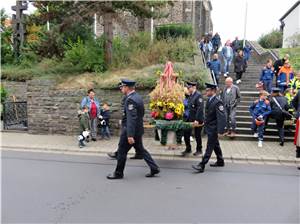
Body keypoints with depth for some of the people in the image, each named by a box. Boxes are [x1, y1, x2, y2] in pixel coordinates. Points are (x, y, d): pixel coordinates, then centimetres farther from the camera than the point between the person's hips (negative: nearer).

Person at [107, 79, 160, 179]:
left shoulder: (130, 99, -21)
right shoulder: (138, 97, 9)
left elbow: (131, 118, -28)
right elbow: (142, 112, 18)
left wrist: (130, 135, -30)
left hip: (129, 130, -9)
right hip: (138, 129, 10)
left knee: (122, 151, 5)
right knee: (140, 149, 18)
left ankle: (118, 173, 19)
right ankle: (154, 168, 18)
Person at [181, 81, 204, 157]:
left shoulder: (198, 95, -16)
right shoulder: (191, 95, 9)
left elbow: (200, 108, -21)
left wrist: (197, 119, -23)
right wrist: (187, 117, 9)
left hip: (197, 119, -7)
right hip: (190, 118, 8)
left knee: (197, 135, 7)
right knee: (186, 133, 7)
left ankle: (199, 150, 25)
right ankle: (188, 149, 22)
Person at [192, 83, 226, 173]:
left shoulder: (217, 102, -20)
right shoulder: (209, 100, 6)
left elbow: (221, 117, -22)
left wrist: (220, 131, -25)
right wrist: (205, 122, 15)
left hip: (213, 129, -9)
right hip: (209, 127, 9)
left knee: (209, 147, -4)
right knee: (215, 145, 21)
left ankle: (202, 165, -2)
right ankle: (220, 161, 37)